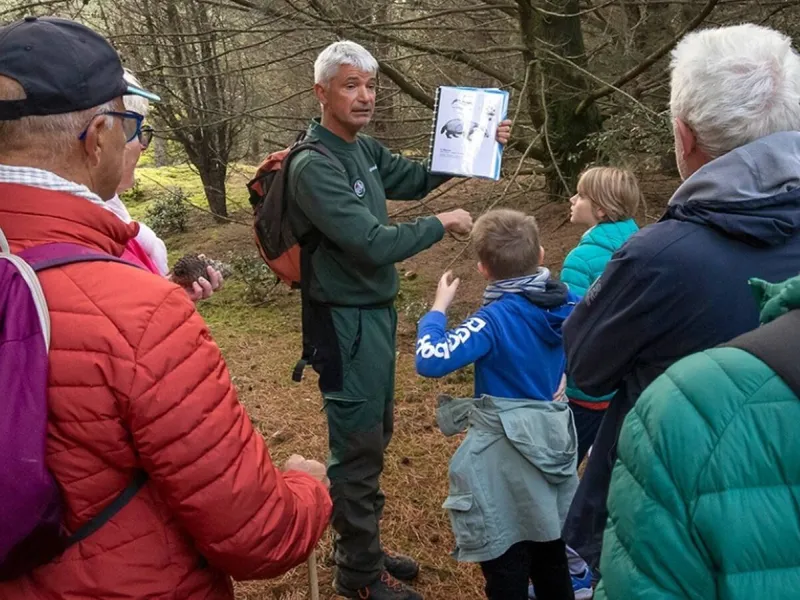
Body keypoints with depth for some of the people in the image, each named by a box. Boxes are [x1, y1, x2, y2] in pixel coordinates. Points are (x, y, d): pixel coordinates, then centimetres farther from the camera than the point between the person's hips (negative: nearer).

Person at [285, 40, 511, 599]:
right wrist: (441, 224, -12)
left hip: (376, 313, 9)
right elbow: (373, 243, -25)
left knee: (375, 434, 20)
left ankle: (363, 546, 39)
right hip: (347, 322, -9)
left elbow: (415, 178, 20)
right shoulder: (314, 167, -20)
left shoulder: (365, 147, 5)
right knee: (358, 447, 4)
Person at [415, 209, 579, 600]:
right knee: (551, 557, 26)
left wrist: (439, 307, -17)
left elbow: (430, 361, -32)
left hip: (506, 454, -6)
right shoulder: (568, 305, -4)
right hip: (552, 442, 7)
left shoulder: (495, 320, -24)